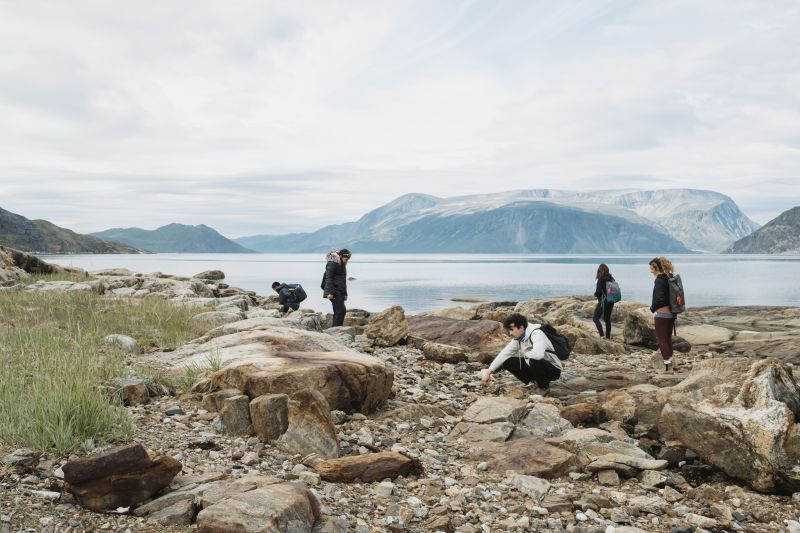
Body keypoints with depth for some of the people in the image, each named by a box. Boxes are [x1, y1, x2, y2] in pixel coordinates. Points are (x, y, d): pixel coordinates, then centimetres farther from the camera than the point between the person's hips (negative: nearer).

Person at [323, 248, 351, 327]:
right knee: (342, 310, -16)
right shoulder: (332, 263, -9)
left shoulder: (342, 264, 20)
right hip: (334, 292, -9)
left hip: (340, 292, 9)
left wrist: (345, 294, 24)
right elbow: (328, 278, -15)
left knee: (337, 312, 8)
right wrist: (330, 292, -21)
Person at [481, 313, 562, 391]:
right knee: (507, 362, -5)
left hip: (553, 369, -8)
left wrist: (525, 353, -22)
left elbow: (538, 354, -44)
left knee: (534, 361, -38)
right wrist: (489, 371, -9)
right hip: (534, 366, 8)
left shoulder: (536, 333, -27)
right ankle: (536, 381, 3)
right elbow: (504, 354, -1)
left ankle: (544, 384, -9)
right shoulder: (518, 339, -1)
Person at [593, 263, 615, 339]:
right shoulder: (611, 278, 7)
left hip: (603, 301, -8)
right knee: (607, 319, 15)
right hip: (611, 301, 8)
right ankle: (608, 336, 17)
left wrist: (595, 294, 2)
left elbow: (598, 291, -18)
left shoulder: (601, 279, -15)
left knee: (595, 318, -1)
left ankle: (602, 335, -16)